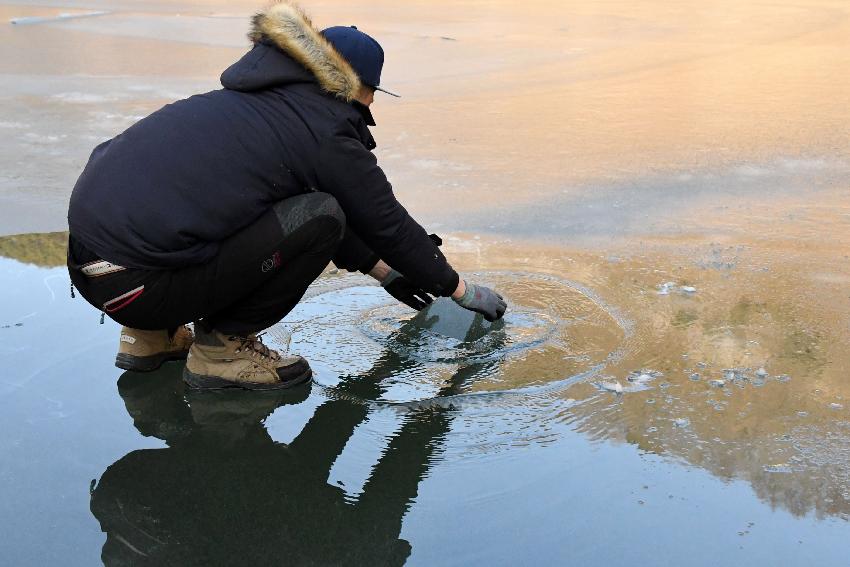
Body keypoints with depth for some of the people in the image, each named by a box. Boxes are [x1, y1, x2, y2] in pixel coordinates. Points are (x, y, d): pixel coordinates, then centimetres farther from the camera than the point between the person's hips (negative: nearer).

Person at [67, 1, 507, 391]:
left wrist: (382, 270, 39)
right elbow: (391, 225, 6)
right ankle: (223, 348, 2)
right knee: (320, 218, -7)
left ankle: (151, 336, 21)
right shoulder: (327, 136, -5)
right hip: (137, 285, -9)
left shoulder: (260, 102, 21)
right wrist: (462, 291, 22)